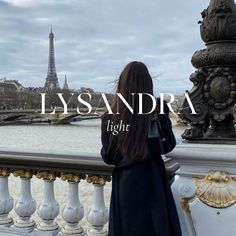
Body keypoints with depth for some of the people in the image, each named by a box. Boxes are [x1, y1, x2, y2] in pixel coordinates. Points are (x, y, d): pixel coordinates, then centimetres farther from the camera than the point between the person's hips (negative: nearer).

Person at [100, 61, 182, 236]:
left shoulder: (110, 118, -12)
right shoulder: (157, 113, -13)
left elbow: (108, 157, -5)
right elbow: (169, 146, -1)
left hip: (125, 185, 1)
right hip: (153, 183, 0)